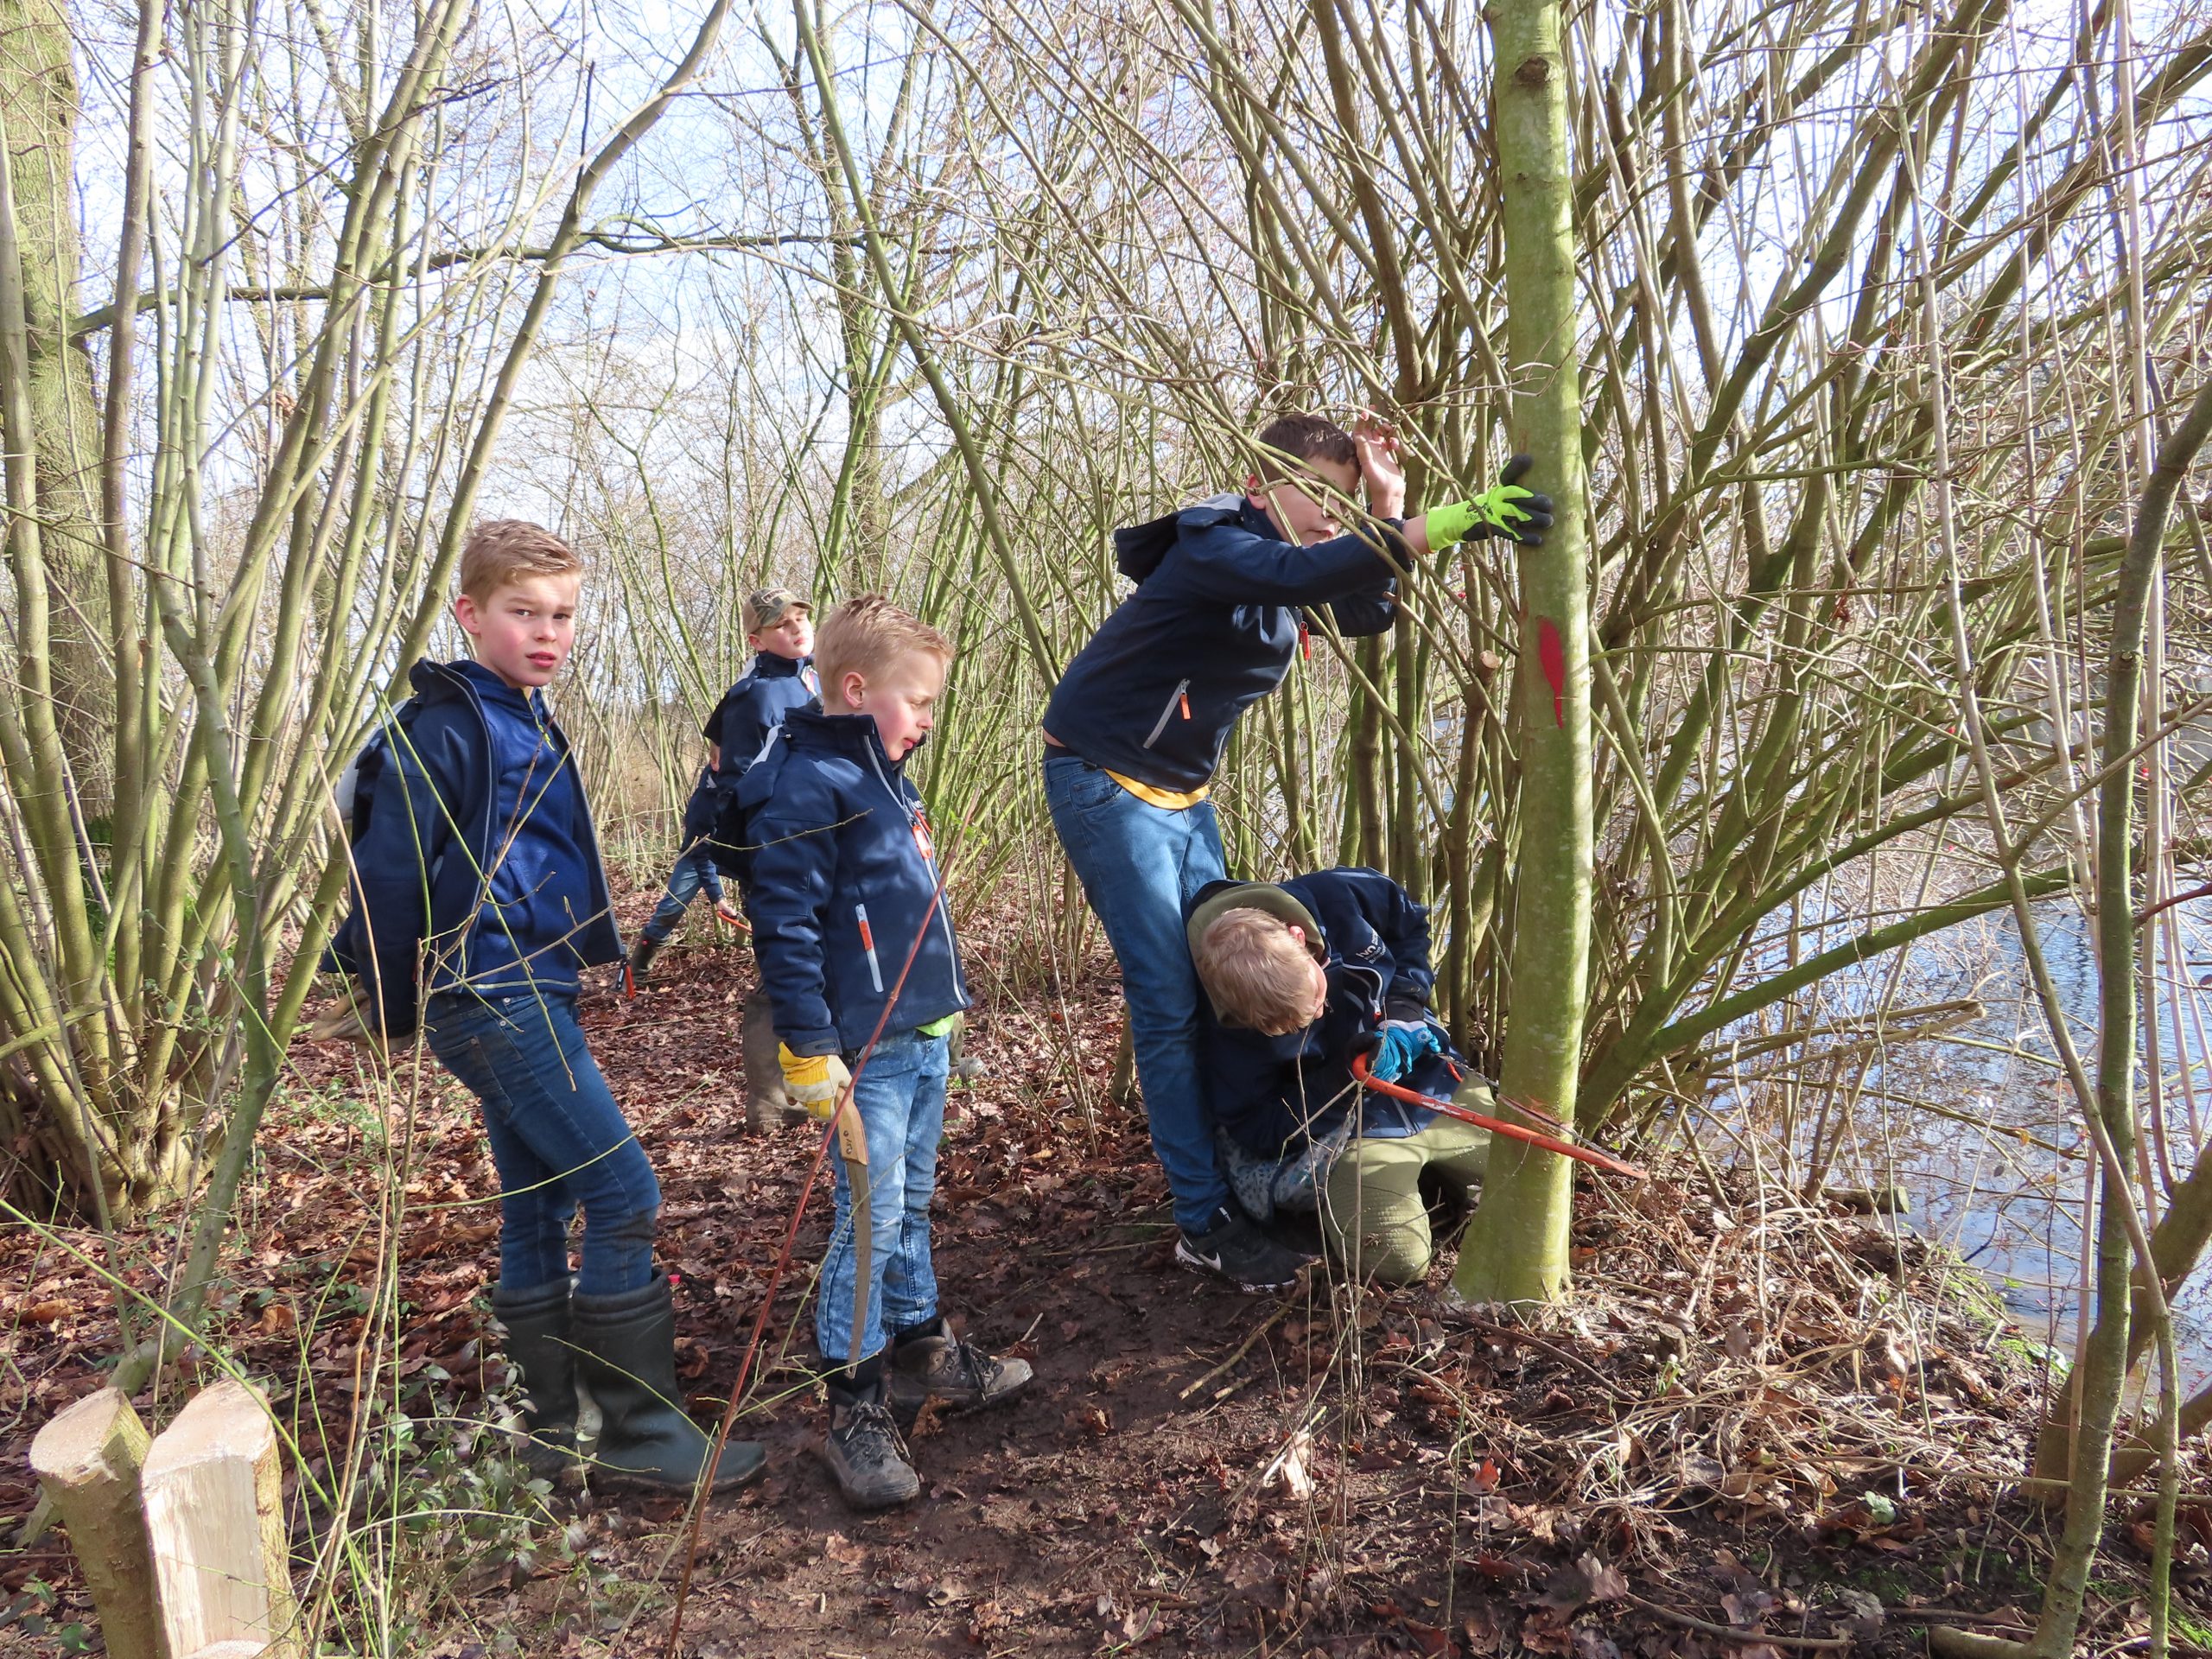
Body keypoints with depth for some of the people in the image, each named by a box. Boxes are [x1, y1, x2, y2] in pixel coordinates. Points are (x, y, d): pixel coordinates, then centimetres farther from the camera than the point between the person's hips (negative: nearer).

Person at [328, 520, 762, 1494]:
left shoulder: (529, 724, 14)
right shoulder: (445, 727, -13)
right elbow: (389, 871, -13)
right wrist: (396, 1004, -6)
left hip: (531, 994, 9)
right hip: (489, 998, -9)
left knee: (539, 1211, 13)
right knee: (624, 1195, -9)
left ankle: (554, 1428, 24)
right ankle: (641, 1429, 2)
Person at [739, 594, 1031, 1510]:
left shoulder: (884, 777, 14)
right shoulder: (806, 787, -16)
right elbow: (784, 923, -20)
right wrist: (811, 1048, -21)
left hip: (926, 1038, 9)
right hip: (866, 1052, -9)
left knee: (911, 1205, 19)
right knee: (870, 1216, -3)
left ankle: (920, 1346, 33)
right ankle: (856, 1407, 8)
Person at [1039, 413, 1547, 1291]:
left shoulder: (1281, 554, 6)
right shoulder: (1217, 548, -22)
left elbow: (1365, 613, 1)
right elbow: (1305, 576, -42)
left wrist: (1389, 508, -10)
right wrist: (1445, 522, -49)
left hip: (1181, 790, 9)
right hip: (1106, 782, -9)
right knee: (1167, 1002, -9)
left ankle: (1233, 1174, 17)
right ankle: (1204, 1223, -2)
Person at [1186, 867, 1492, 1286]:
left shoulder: (1337, 897, -23)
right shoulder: (1227, 1029, -28)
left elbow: (1411, 921, 0)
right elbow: (1255, 1131, -18)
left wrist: (1404, 1008, -14)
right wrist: (1341, 1078, -31)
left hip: (1428, 1078, 5)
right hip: (1338, 1122, -4)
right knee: (1394, 1259, -22)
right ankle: (1329, 1196, 9)